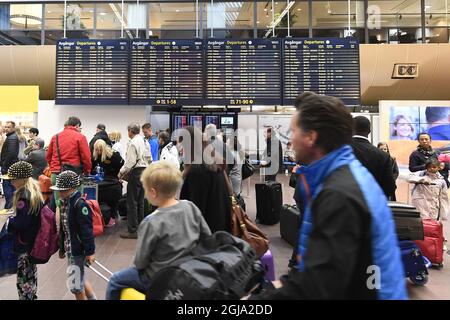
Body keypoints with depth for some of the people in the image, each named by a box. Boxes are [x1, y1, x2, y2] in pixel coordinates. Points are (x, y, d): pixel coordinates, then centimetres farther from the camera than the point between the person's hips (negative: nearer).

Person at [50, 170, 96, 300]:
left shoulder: (80, 205, -21)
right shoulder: (63, 203, 7)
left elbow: (87, 230, -21)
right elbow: (62, 228, 15)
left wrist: (90, 251, -21)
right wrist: (62, 248, 20)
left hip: (78, 250, -9)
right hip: (69, 248, 9)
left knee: (74, 284, 0)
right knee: (80, 279, 22)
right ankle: (92, 298, 39)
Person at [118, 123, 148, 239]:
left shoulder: (133, 143, -12)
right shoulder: (144, 141, 11)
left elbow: (130, 161, -17)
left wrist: (121, 172, -5)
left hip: (136, 172, -8)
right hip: (144, 170, 8)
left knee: (132, 202, -2)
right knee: (140, 201, 14)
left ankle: (133, 231, 1)